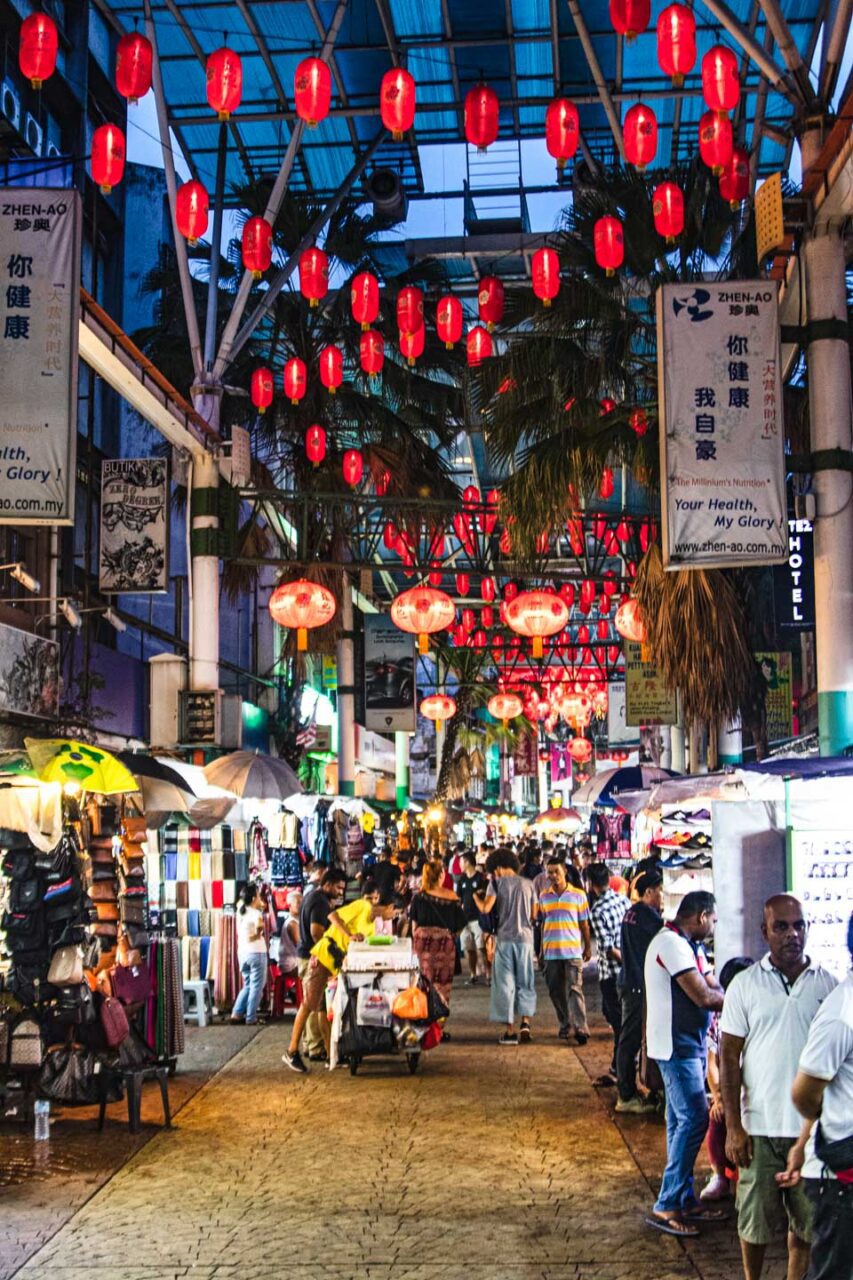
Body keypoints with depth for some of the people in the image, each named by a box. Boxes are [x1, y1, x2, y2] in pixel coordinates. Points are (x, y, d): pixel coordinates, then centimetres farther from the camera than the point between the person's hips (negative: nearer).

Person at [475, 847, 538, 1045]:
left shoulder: (497, 882, -3)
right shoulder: (527, 885, 7)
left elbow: (485, 908, -14)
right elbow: (534, 915, 8)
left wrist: (476, 897, 5)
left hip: (505, 938, -2)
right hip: (525, 938, 3)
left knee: (505, 984, 4)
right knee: (526, 982, 14)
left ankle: (509, 1031, 3)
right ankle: (525, 1023, -1)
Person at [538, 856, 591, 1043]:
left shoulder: (578, 894, 1)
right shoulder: (544, 896, 8)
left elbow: (584, 923, 6)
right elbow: (543, 924, 13)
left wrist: (588, 946, 4)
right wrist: (541, 949, 12)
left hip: (573, 950, -3)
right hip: (551, 951, 3)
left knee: (575, 989, -9)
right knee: (556, 991, 7)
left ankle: (580, 1028, -12)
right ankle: (564, 1026, 18)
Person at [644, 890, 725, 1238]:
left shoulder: (689, 946, 16)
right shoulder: (671, 944, -18)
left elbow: (713, 988, 11)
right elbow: (703, 997, -21)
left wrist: (725, 997, -10)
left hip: (689, 1043, 10)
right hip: (676, 1044, -10)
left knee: (682, 1122, 14)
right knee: (694, 1119, -11)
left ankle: (684, 1200, 21)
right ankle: (666, 1206, -7)